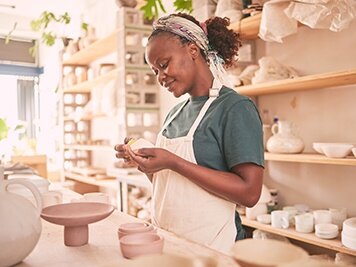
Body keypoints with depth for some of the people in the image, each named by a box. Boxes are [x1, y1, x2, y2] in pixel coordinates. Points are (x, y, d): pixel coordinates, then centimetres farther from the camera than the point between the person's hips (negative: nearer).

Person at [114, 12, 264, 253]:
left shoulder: (236, 108, -14)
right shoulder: (175, 113, 7)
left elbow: (249, 193, -22)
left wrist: (173, 163, -24)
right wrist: (143, 160, -4)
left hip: (209, 247, -7)